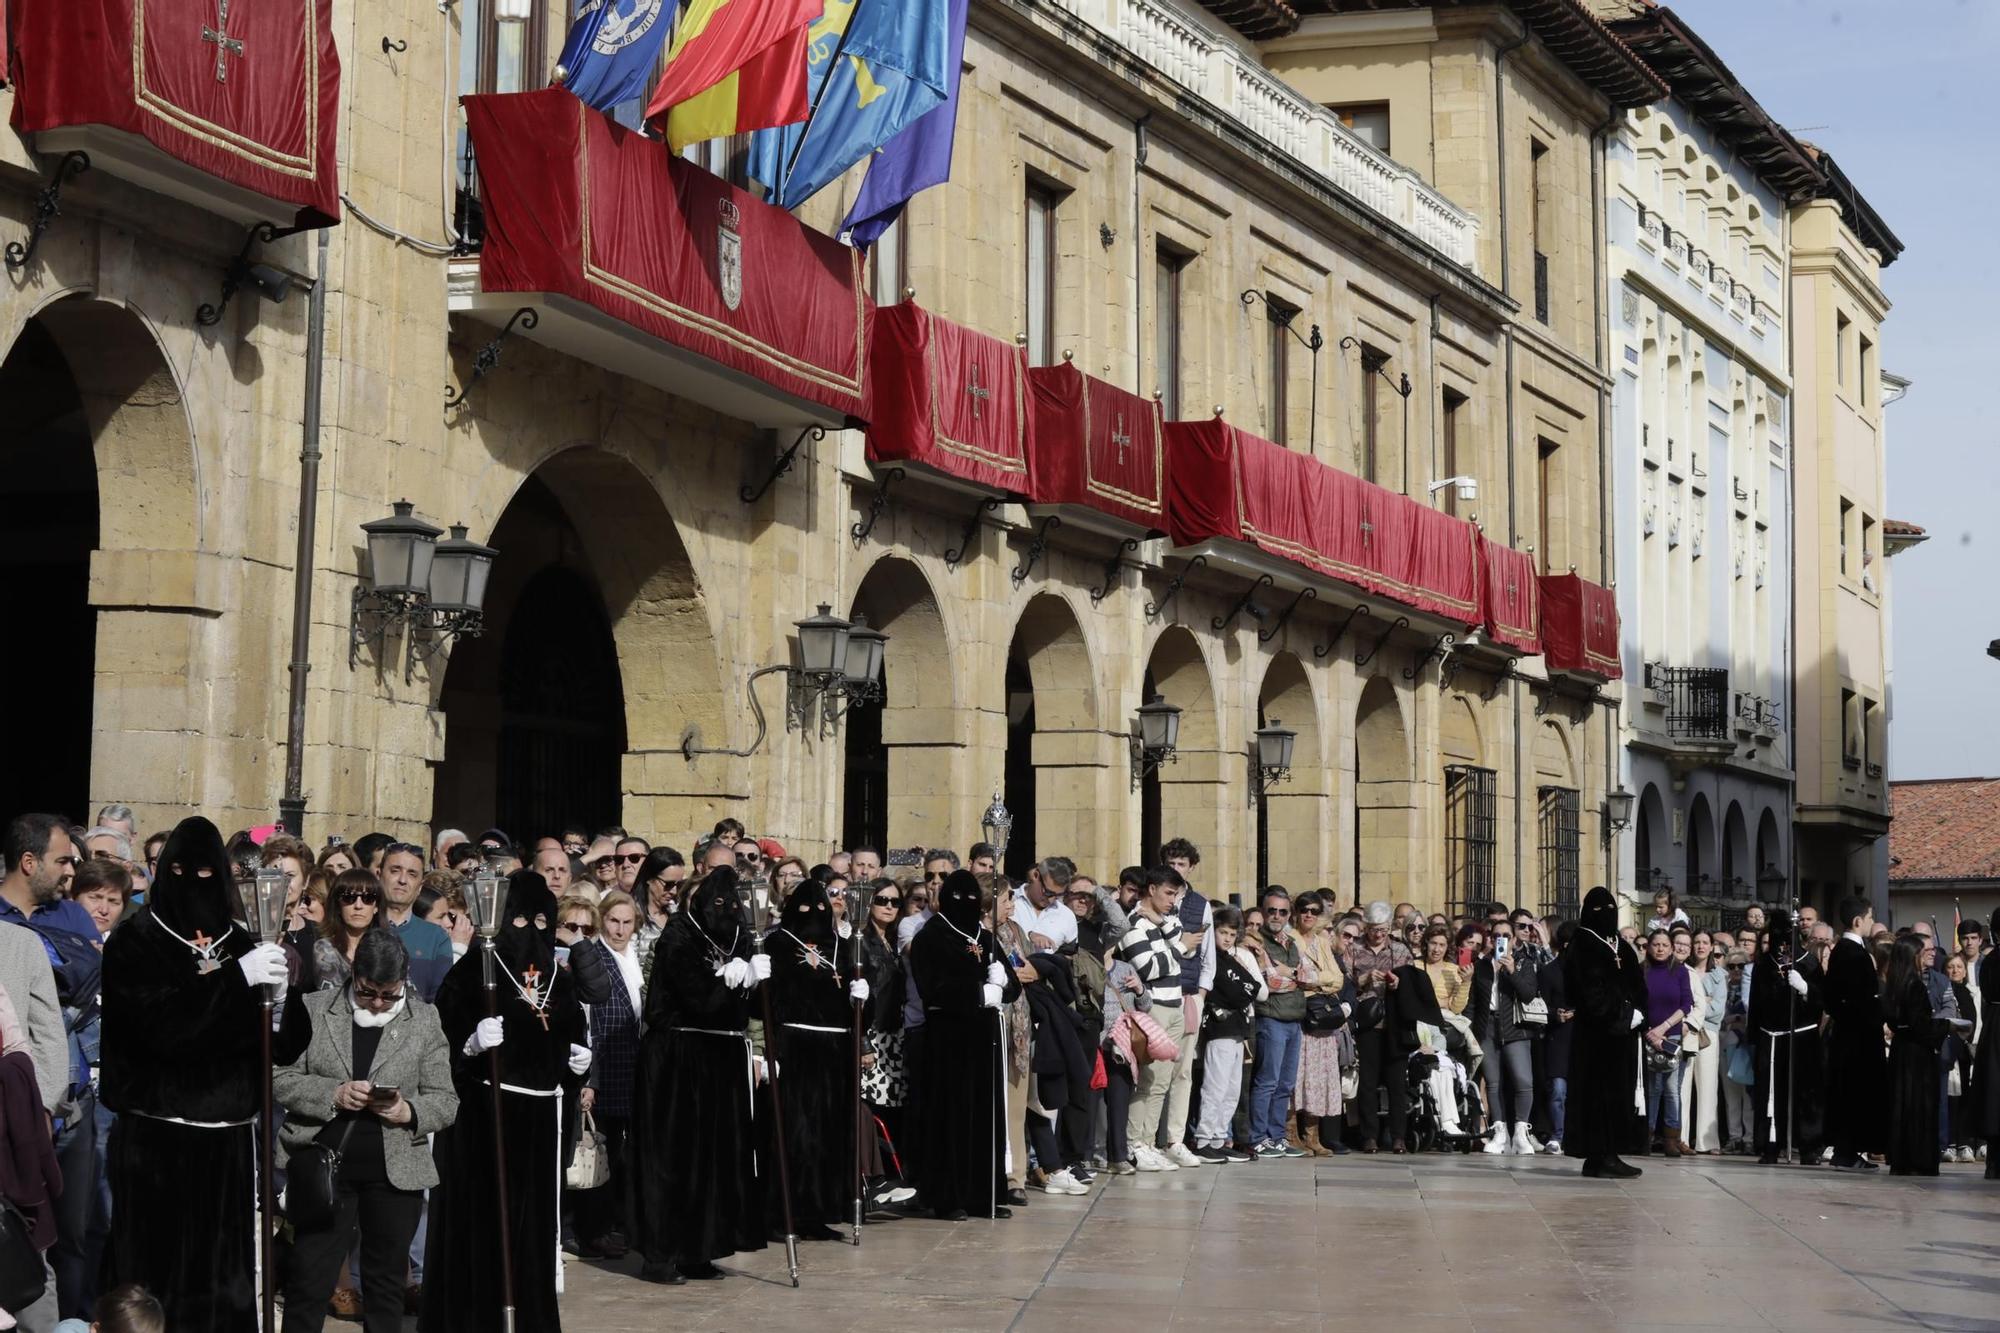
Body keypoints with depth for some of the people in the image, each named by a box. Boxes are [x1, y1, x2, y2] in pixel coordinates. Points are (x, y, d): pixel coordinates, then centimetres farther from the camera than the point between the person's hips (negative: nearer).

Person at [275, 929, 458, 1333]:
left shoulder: (424, 1020, 4)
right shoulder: (313, 1010, 2)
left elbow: (445, 1100, 4)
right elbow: (279, 1078, -1)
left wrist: (409, 1112, -17)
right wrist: (332, 1094, -17)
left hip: (396, 1174, 1)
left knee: (386, 1284, 10)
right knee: (308, 1281, 1)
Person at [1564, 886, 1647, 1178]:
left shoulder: (1623, 947, 17)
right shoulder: (1582, 946, -5)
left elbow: (1637, 987, 15)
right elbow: (1589, 992, -13)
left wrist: (1637, 1013, -3)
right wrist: (1623, 1015, -14)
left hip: (1623, 1031, 7)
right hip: (1595, 1031, -7)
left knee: (1621, 1091, 6)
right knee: (1598, 1090, -7)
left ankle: (1610, 1155, 10)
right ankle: (1598, 1156, -6)